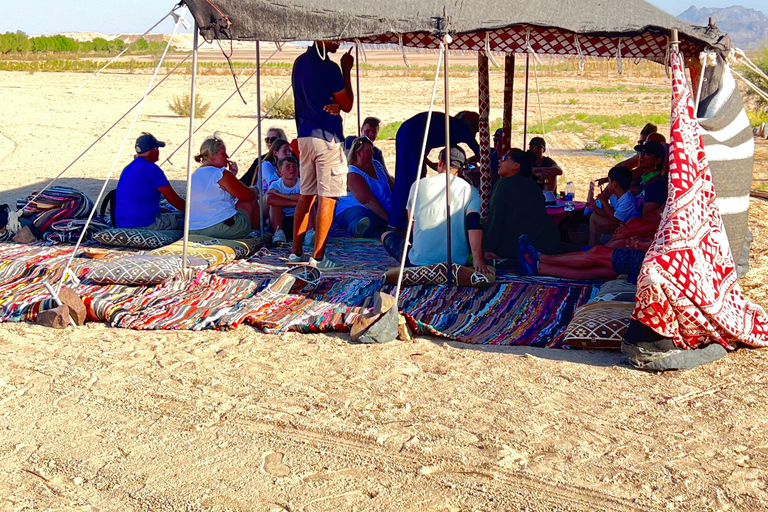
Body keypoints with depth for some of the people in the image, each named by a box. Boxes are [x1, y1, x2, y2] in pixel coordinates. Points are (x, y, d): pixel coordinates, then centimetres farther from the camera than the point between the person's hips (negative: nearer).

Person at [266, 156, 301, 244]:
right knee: (275, 202, -20)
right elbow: (269, 199, -29)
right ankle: (278, 233, -27)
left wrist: (282, 195, -25)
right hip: (282, 221, 1)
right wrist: (295, 202, -30)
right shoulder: (276, 185, -3)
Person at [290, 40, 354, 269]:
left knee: (306, 196, 14)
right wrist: (346, 71, 2)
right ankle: (318, 257, -3)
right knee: (327, 198, -3)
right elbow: (347, 105, -5)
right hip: (327, 138, -8)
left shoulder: (300, 63, 12)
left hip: (304, 136, 8)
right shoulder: (329, 68, -13)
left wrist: (333, 104, 0)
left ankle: (296, 252, 17)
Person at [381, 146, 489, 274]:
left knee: (386, 235, 24)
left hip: (419, 261, -2)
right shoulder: (470, 191, 1)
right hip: (457, 262, 2)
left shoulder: (418, 185, 6)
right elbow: (474, 226, -14)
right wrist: (478, 260, -19)